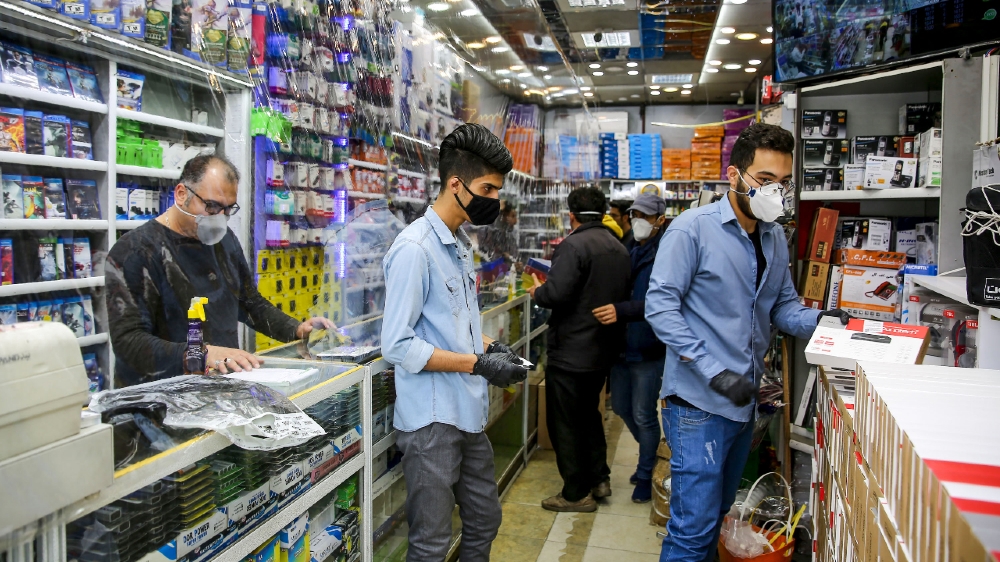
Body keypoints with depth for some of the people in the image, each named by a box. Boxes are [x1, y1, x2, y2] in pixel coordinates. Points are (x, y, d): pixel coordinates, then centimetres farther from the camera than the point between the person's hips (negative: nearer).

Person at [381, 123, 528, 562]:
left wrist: (491, 347, 3)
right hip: (433, 420, -9)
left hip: (470, 414, 9)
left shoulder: (462, 245, 11)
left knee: (485, 521, 21)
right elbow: (397, 346, -21)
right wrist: (478, 364, -22)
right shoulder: (414, 249, -18)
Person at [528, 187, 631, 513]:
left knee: (564, 422, 4)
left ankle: (577, 493, 12)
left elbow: (556, 293, -26)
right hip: (605, 348, 9)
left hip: (572, 351, -9)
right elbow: (624, 296, 14)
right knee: (589, 412, 25)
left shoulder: (574, 245, -18)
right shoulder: (618, 248, 9)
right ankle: (599, 478, 31)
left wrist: (537, 293, -6)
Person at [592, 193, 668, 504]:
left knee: (643, 415, 4)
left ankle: (645, 475, 24)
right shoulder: (628, 250, 7)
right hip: (621, 345, 7)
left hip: (648, 349, -7)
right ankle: (650, 453, 43)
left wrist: (622, 310, -35)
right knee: (620, 406, 19)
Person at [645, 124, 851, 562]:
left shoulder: (775, 238, 10)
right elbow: (660, 305, -18)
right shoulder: (693, 228, -13)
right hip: (698, 403, -8)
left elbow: (783, 306, 15)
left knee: (717, 513, 21)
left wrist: (816, 320, -8)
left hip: (744, 401, 8)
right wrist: (713, 371, -24)